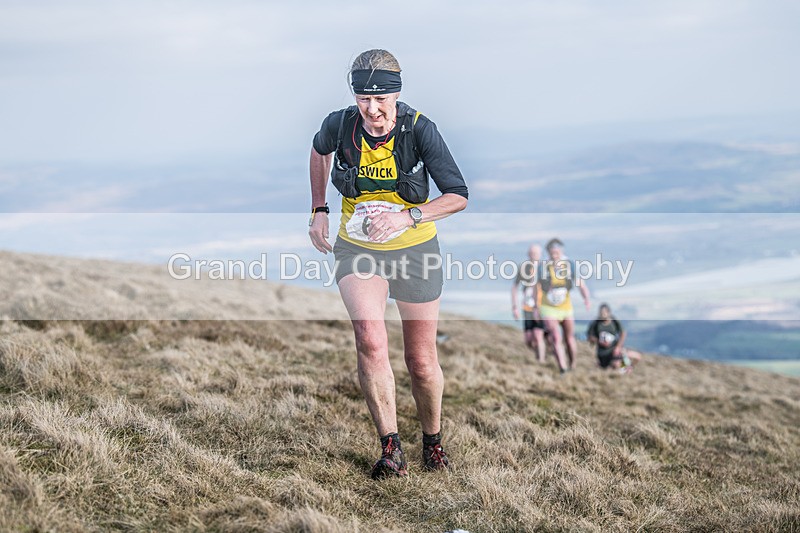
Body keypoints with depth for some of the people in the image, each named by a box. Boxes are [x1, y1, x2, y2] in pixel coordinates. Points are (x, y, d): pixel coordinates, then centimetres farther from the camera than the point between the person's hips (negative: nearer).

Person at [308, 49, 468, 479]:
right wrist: (319, 210, 10)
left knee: (422, 362, 6)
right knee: (370, 340, -24)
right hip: (357, 248, 1)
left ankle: (432, 439, 34)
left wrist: (407, 217, -31)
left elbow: (458, 196, -18)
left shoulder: (419, 130, -19)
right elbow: (320, 150, 14)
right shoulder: (339, 125, -13)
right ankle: (390, 449, -16)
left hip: (414, 249, -1)